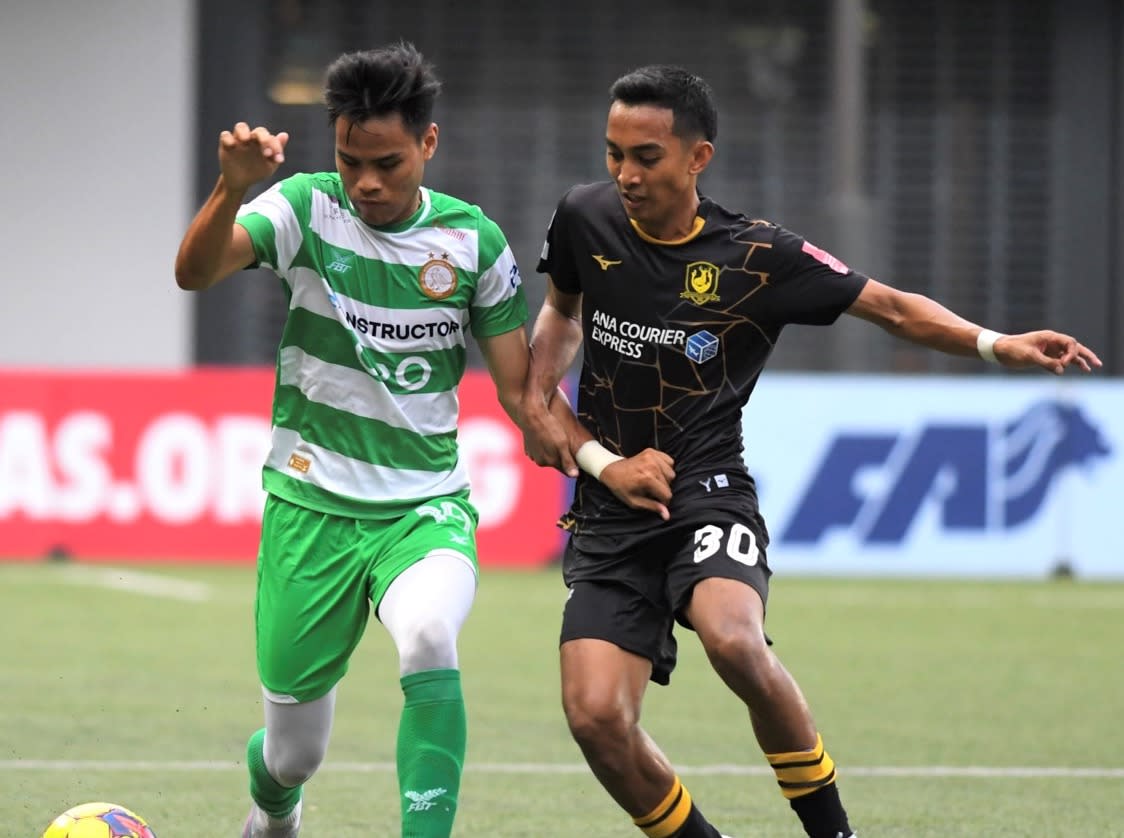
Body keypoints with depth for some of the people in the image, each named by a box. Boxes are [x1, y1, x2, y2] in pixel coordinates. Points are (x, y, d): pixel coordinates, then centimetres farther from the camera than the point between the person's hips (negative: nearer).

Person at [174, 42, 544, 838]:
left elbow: (520, 390, 4)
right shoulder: (308, 208, -6)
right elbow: (195, 271, -23)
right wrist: (233, 188, -42)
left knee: (429, 637, -35)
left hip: (426, 505, 0)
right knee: (295, 755, 7)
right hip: (311, 505, 0)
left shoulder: (474, 240, -2)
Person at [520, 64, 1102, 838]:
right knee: (595, 715, -16)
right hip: (609, 511, 3)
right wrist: (540, 395, 5)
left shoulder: (758, 257, -8)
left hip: (707, 493, -3)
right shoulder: (585, 220, 0)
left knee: (734, 639, -35)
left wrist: (997, 344, -14)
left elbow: (891, 308, -1)